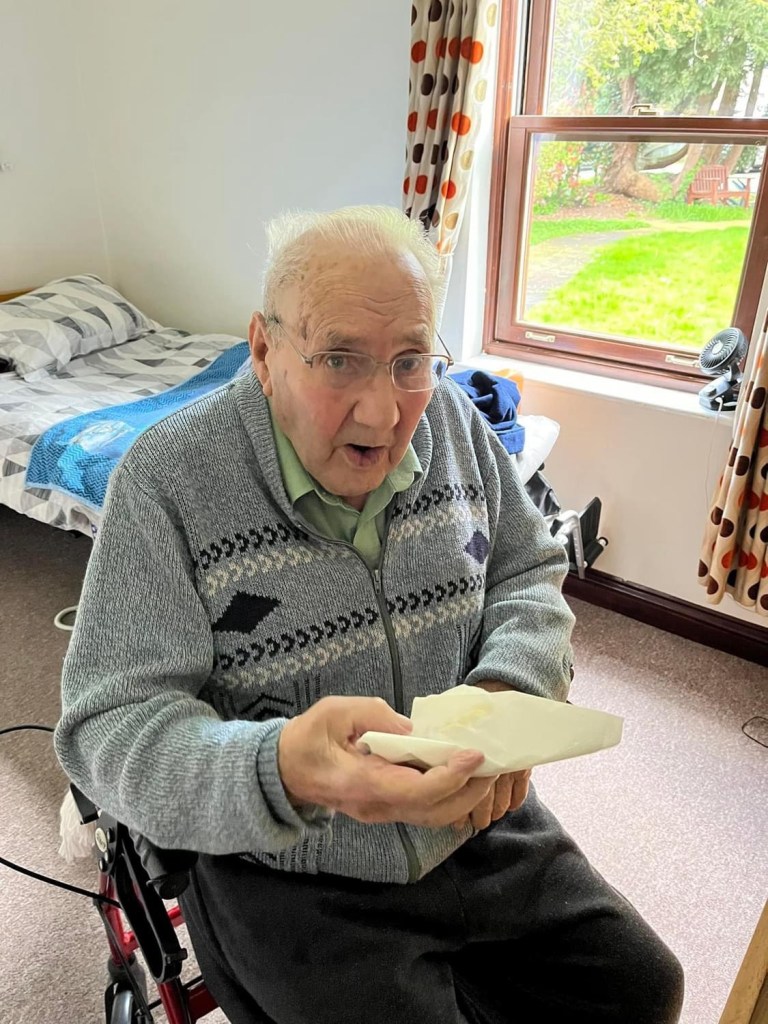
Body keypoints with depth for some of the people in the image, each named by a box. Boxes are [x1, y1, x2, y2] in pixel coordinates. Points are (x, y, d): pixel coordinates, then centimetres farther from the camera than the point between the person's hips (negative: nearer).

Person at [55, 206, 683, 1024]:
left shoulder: (453, 419, -4)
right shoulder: (167, 479, -19)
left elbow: (529, 573, 5)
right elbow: (111, 728, -20)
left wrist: (508, 687, -16)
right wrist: (281, 771, -40)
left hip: (479, 822, 5)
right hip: (289, 878, -4)